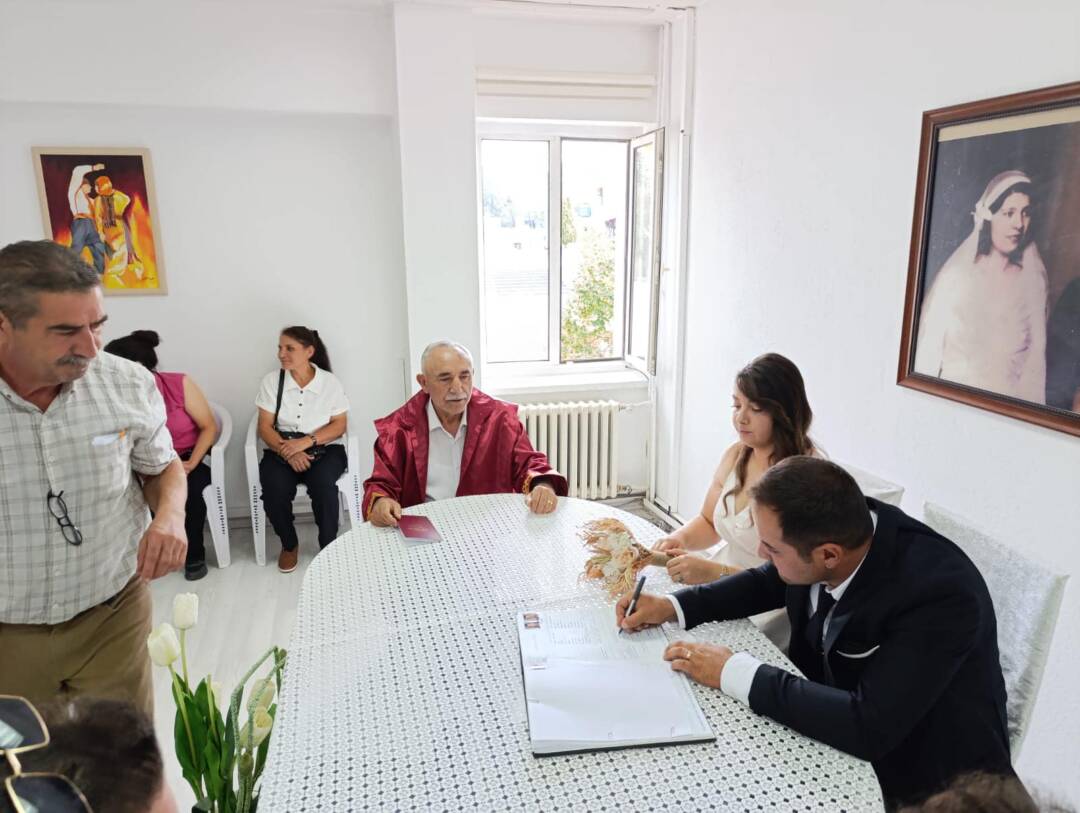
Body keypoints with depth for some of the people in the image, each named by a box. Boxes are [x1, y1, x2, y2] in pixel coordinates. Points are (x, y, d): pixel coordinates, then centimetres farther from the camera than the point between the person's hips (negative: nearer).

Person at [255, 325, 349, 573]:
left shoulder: (330, 381, -2)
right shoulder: (272, 380, 1)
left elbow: (339, 425, -4)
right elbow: (265, 427, -1)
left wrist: (306, 442, -20)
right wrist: (287, 451, -20)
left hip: (324, 448, -1)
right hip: (281, 450, 2)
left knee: (323, 484, -33)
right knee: (275, 489, -28)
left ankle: (328, 547, -8)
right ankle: (289, 544, 1)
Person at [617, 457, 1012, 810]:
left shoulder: (940, 592, -34)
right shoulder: (840, 530, -15)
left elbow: (869, 728, -38)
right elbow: (767, 583, 5)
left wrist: (735, 673, -30)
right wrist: (673, 606, -7)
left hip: (928, 779, -6)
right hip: (844, 726, 6)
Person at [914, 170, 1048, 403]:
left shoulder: (1032, 278, 3)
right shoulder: (957, 275, -6)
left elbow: (1036, 350, 8)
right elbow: (929, 346, -4)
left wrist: (1031, 403, 3)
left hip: (1009, 397, 3)